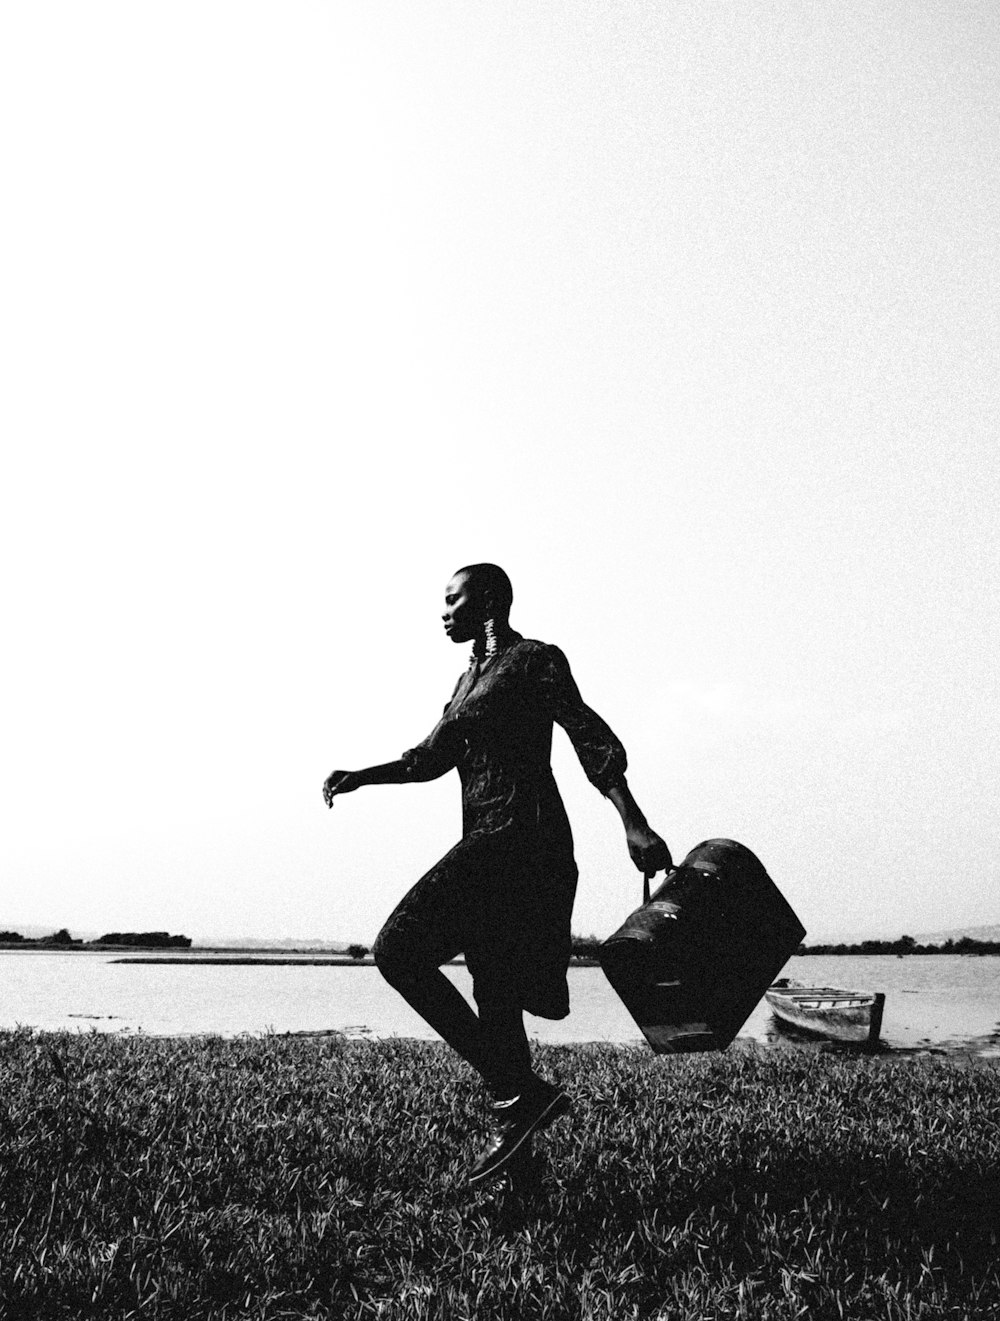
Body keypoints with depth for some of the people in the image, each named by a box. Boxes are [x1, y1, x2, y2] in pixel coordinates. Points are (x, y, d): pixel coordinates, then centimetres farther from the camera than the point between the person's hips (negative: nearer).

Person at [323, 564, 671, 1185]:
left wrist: (635, 826, -19)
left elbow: (595, 742, -11)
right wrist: (360, 777, 11)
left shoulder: (535, 660, -3)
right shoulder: (472, 678, 23)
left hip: (522, 833, -9)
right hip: (489, 841, 9)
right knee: (496, 1002, 8)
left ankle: (521, 1092, -12)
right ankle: (518, 1158, 15)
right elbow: (432, 756, 23)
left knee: (400, 952, -15)